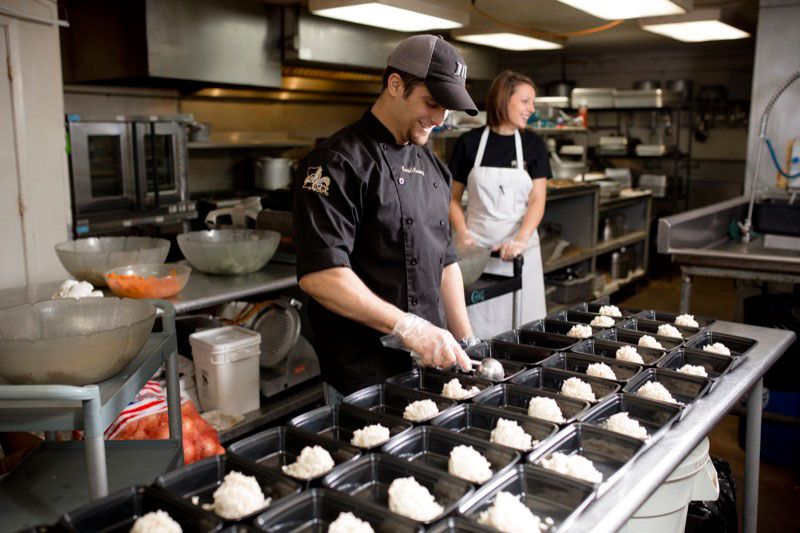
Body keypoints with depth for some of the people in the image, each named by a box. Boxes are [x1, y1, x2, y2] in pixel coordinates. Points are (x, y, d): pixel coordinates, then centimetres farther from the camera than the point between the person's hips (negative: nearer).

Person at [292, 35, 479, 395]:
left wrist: (465, 343, 11)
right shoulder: (340, 161, -15)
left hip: (428, 362, 8)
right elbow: (319, 274, -25)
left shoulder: (432, 167, 12)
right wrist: (409, 328, -26)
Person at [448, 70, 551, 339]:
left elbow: (537, 200, -3)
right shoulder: (469, 142, 1)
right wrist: (463, 233, -10)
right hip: (476, 246, -1)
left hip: (519, 247, 1)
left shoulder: (533, 144, 4)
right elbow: (453, 198, 7)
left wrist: (520, 240, -19)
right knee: (476, 325, 1)